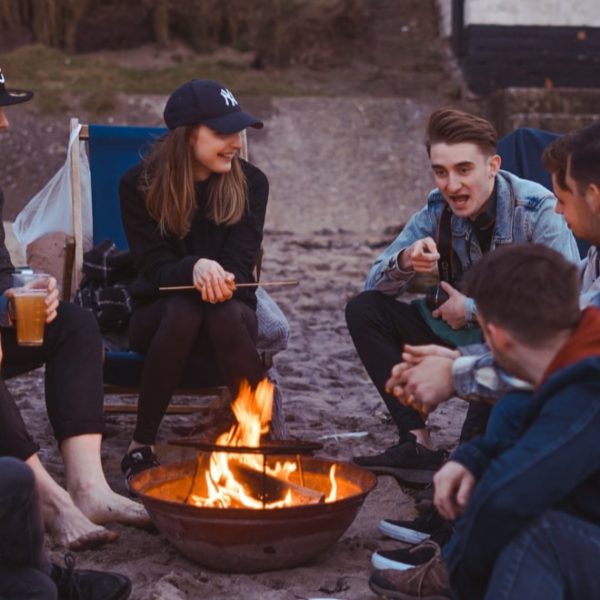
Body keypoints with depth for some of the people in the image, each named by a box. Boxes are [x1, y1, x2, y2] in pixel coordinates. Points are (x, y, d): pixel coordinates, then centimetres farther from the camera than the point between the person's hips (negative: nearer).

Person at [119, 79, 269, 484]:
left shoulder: (250, 183, -4)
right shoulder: (139, 185, -8)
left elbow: (239, 265, -10)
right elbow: (154, 266, -13)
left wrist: (217, 277, -35)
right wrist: (195, 269, -37)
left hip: (232, 308, 1)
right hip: (160, 311, 0)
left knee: (224, 315, -36)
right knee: (184, 310, -36)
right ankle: (142, 446, -25)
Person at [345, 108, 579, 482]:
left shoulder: (538, 210, -19)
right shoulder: (438, 210, -4)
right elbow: (375, 286, -1)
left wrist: (473, 309, -23)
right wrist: (404, 263, -26)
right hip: (464, 338, 6)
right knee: (364, 310, -7)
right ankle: (417, 445, -16)